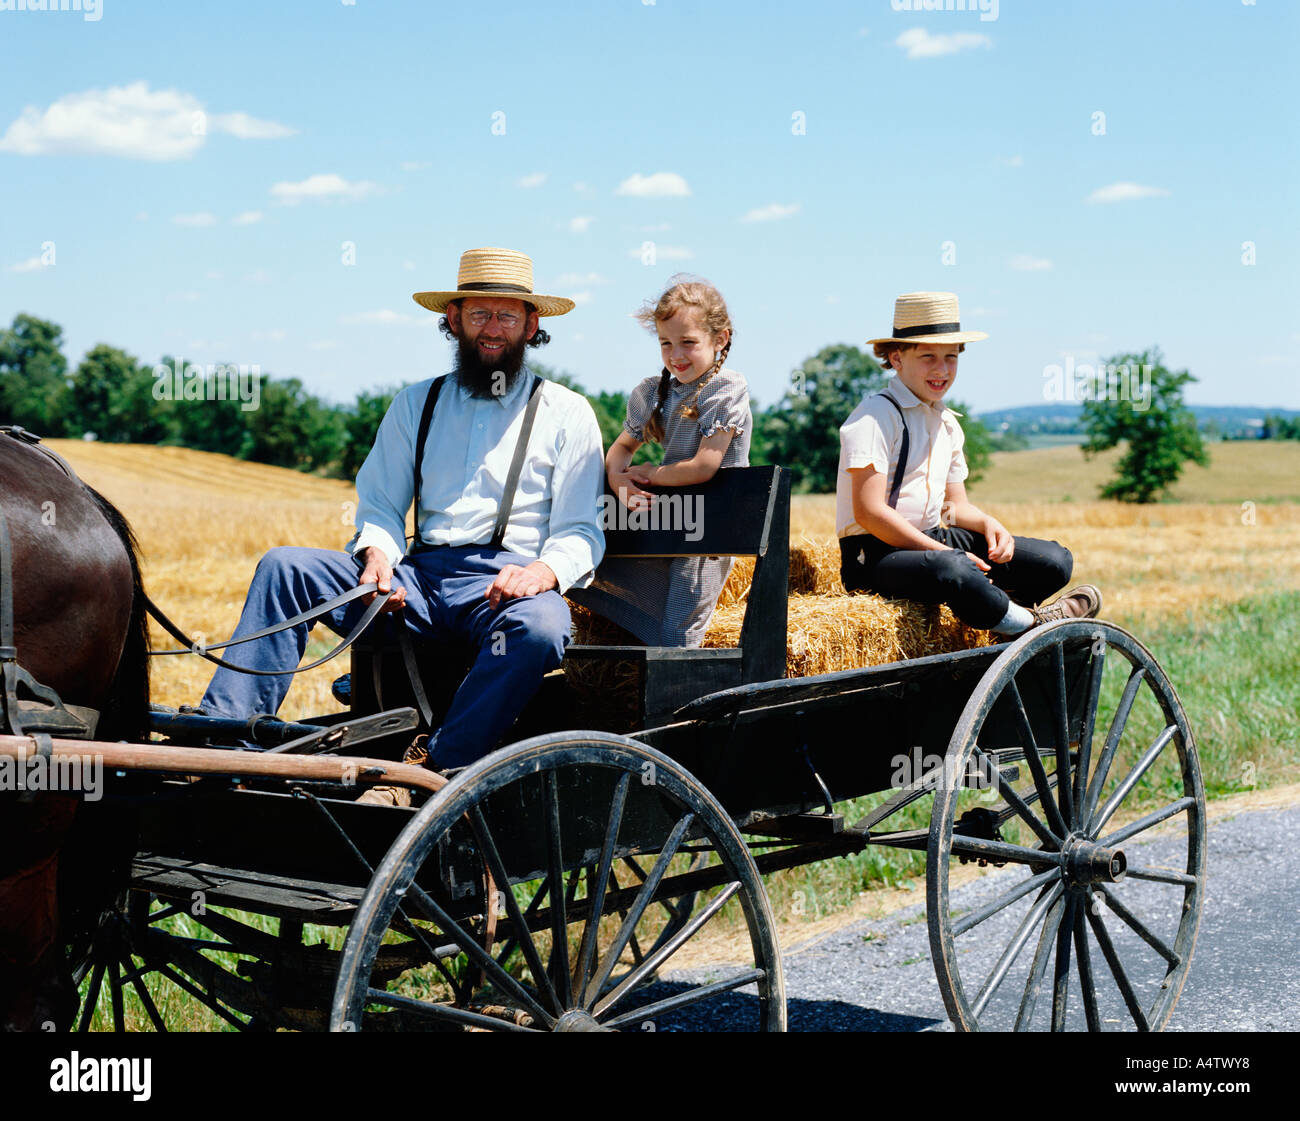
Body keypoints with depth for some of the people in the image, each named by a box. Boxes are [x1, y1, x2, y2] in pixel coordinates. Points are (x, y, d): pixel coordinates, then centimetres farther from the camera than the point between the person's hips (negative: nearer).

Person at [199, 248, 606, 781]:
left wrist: (544, 570, -18)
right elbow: (380, 505, 17)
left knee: (540, 627, -39)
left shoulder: (566, 412, 11)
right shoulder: (416, 403, 20)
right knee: (283, 566, -15)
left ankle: (433, 772, -36)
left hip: (509, 580, -3)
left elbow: (581, 531, 5)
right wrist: (377, 553, -7)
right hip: (421, 576, 3)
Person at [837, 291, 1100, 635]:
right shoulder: (877, 416, -13)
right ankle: (1029, 623, -14)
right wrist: (944, 553, -22)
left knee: (1055, 560, 2)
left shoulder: (947, 423, 15)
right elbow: (869, 512, -21)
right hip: (874, 556, -9)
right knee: (953, 573, -40)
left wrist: (988, 524, -1)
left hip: (932, 542, 9)